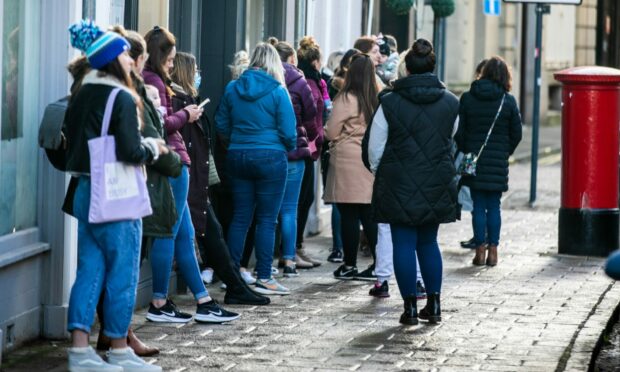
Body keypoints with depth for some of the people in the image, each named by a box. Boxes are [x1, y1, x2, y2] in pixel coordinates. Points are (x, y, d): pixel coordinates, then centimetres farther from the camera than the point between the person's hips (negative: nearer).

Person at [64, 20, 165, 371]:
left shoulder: (81, 96, 10)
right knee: (122, 272, 2)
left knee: (89, 270, 8)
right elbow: (131, 152, -19)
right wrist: (153, 147, 0)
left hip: (85, 192, 8)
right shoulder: (122, 98, -13)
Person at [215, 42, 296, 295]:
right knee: (267, 220, 1)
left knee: (240, 217, 11)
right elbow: (288, 132, -9)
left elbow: (221, 126, 8)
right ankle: (264, 278, 1)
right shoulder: (277, 92, -9)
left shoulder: (232, 89, 3)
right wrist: (290, 148, 11)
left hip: (238, 157, 4)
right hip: (270, 158, -4)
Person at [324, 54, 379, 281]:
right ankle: (379, 264, 6)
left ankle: (349, 265, 7)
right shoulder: (376, 100, 5)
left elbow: (331, 132, -7)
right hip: (371, 161, 5)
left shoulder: (346, 99, -11)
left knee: (349, 215, 1)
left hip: (348, 162, -5)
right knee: (370, 215, 8)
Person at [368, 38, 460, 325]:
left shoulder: (389, 103, -9)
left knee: (404, 243, 3)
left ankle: (410, 307, 3)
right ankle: (434, 304, 13)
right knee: (428, 242, 16)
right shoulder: (450, 103, 0)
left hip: (399, 184, -3)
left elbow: (375, 150, -4)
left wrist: (379, 173, 13)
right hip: (437, 186, 3)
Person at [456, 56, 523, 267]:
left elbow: (459, 131, -1)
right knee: (493, 205, 7)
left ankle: (480, 249, 3)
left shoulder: (467, 98, -2)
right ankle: (493, 250, 6)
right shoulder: (508, 101, -3)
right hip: (498, 162, 0)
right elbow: (516, 134, 0)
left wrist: (465, 153, 10)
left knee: (478, 205, 4)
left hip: (474, 160, 0)